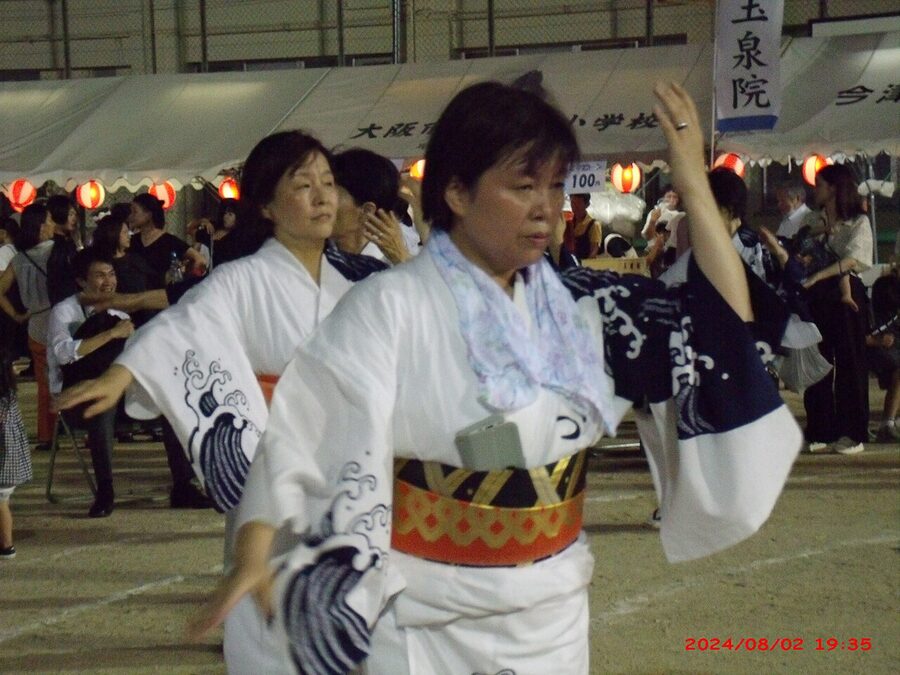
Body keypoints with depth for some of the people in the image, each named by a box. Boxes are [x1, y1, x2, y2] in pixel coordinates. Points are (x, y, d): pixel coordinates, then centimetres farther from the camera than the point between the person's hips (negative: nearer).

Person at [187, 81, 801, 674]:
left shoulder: (576, 305, 2)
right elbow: (303, 437, -19)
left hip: (554, 621, 5)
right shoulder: (389, 308, -13)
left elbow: (723, 321, -1)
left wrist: (694, 186, -7)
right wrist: (256, 562, -33)